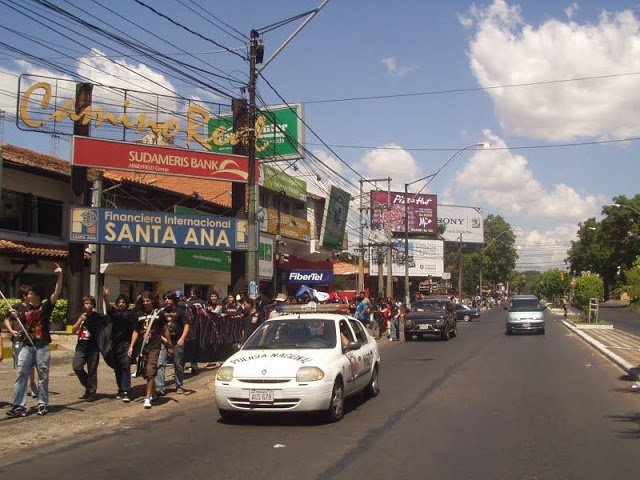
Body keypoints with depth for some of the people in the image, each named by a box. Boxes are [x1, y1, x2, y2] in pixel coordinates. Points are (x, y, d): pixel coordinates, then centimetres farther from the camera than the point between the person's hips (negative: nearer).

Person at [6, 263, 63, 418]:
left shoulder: (45, 307, 0)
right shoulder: (25, 311, 13)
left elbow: (57, 293, -12)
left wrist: (60, 276, -22)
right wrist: (15, 316, -11)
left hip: (42, 346, -4)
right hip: (27, 346, 4)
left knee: (43, 376, 3)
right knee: (21, 375, -3)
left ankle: (43, 405, 12)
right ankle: (19, 405, -2)